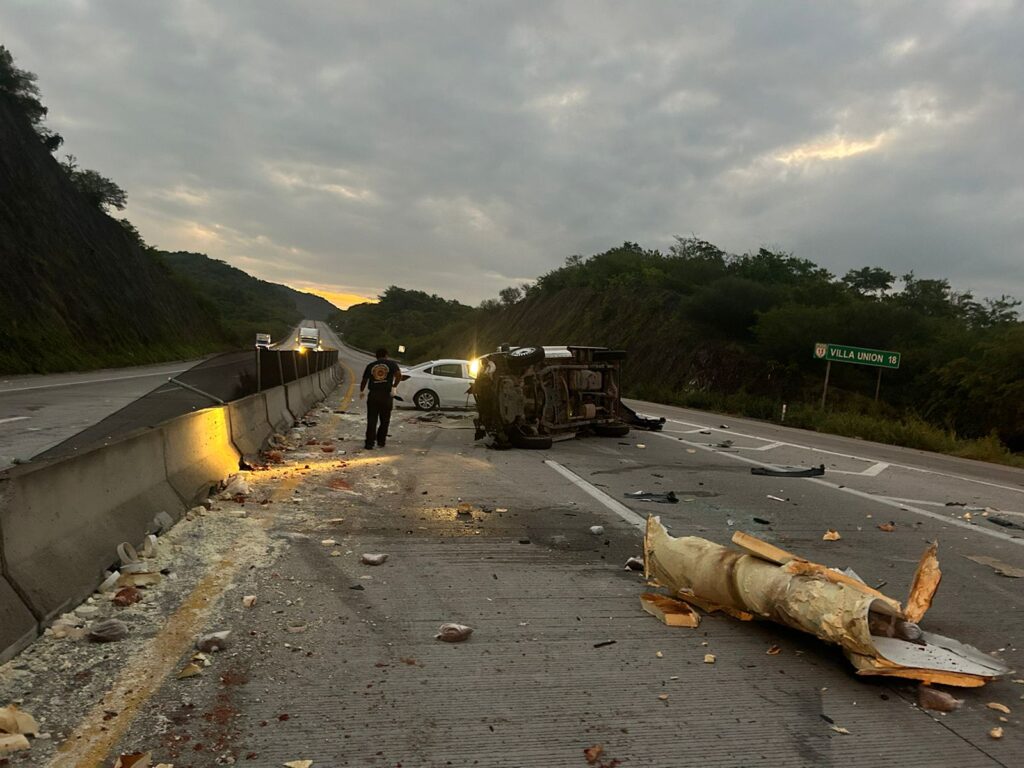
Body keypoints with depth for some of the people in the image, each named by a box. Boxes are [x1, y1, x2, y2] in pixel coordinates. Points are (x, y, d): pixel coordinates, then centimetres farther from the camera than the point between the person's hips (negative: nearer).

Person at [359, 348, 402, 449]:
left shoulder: (370, 366, 10)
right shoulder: (391, 364, 4)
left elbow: (364, 380, 12)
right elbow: (399, 375, -13)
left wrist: (361, 392, 27)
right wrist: (394, 387, -5)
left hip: (372, 395, 1)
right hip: (386, 395, -1)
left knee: (371, 420, 4)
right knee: (385, 420, 14)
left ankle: (369, 443, -2)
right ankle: (381, 441, 19)